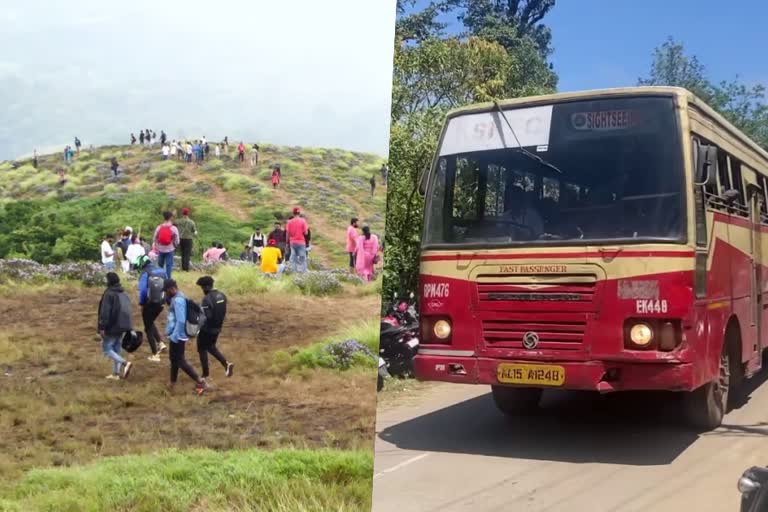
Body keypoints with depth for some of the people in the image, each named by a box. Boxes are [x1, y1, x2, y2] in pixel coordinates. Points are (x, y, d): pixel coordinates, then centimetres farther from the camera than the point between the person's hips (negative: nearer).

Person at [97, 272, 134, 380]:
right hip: (122, 326, 8)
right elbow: (127, 310, 17)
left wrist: (102, 327, -18)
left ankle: (125, 363, -16)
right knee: (116, 349, 14)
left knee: (106, 348, 1)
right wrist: (127, 326, 23)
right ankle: (115, 373, 14)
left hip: (112, 326, -8)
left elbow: (105, 312, -20)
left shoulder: (109, 293, -16)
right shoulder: (124, 293, 11)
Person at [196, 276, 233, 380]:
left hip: (207, 329, -7)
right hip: (217, 328, 8)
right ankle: (226, 364, 7)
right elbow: (223, 313, 8)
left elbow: (205, 317, -25)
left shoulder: (207, 299, -24)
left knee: (202, 350, 11)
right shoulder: (222, 296, 1)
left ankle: (205, 375, 17)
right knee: (211, 347, 25)